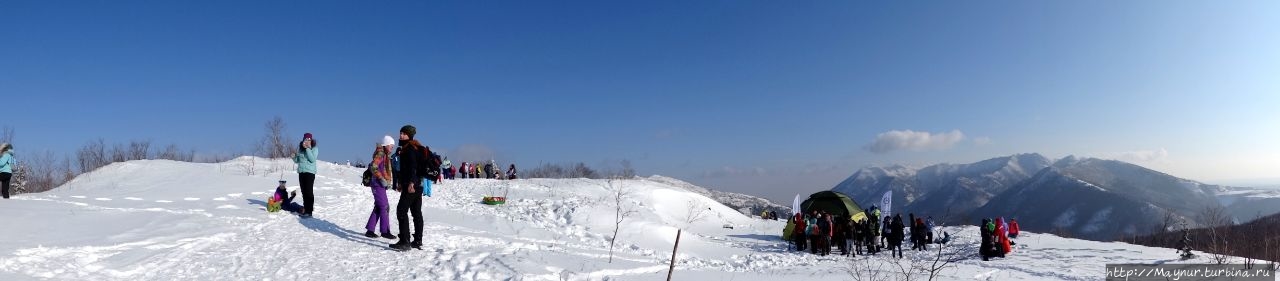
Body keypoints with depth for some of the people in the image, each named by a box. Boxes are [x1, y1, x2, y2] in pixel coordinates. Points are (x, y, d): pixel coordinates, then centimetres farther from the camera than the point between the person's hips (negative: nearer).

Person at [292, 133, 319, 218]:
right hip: (301, 172, 6)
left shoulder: (314, 149, -3)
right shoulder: (300, 148, 11)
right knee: (304, 192, 9)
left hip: (310, 172, -6)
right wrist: (294, 156, -3)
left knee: (309, 191, -10)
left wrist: (307, 149, -19)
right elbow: (297, 161, 18)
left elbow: (312, 159, -17)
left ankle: (309, 211, -10)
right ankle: (305, 209, 17)